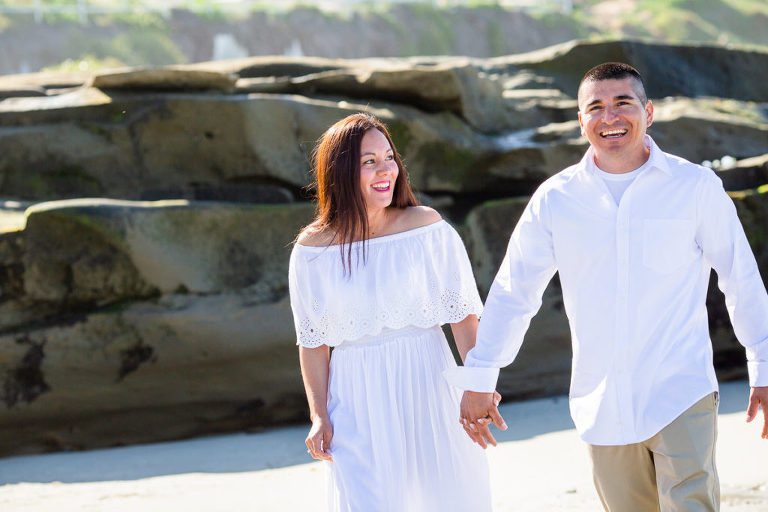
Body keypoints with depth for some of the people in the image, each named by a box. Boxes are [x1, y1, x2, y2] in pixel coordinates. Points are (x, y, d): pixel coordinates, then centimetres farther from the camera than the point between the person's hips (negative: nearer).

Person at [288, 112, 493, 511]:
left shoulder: (427, 228, -4)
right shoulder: (313, 250, -2)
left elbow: (463, 312, -2)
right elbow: (313, 341, 5)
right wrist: (319, 415, 0)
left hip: (427, 386, 0)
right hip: (359, 400, 0)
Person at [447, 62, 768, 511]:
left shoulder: (696, 187, -1)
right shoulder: (555, 199, 3)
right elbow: (513, 292, 11)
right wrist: (478, 379, 10)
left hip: (682, 394, -2)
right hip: (603, 406, 2)